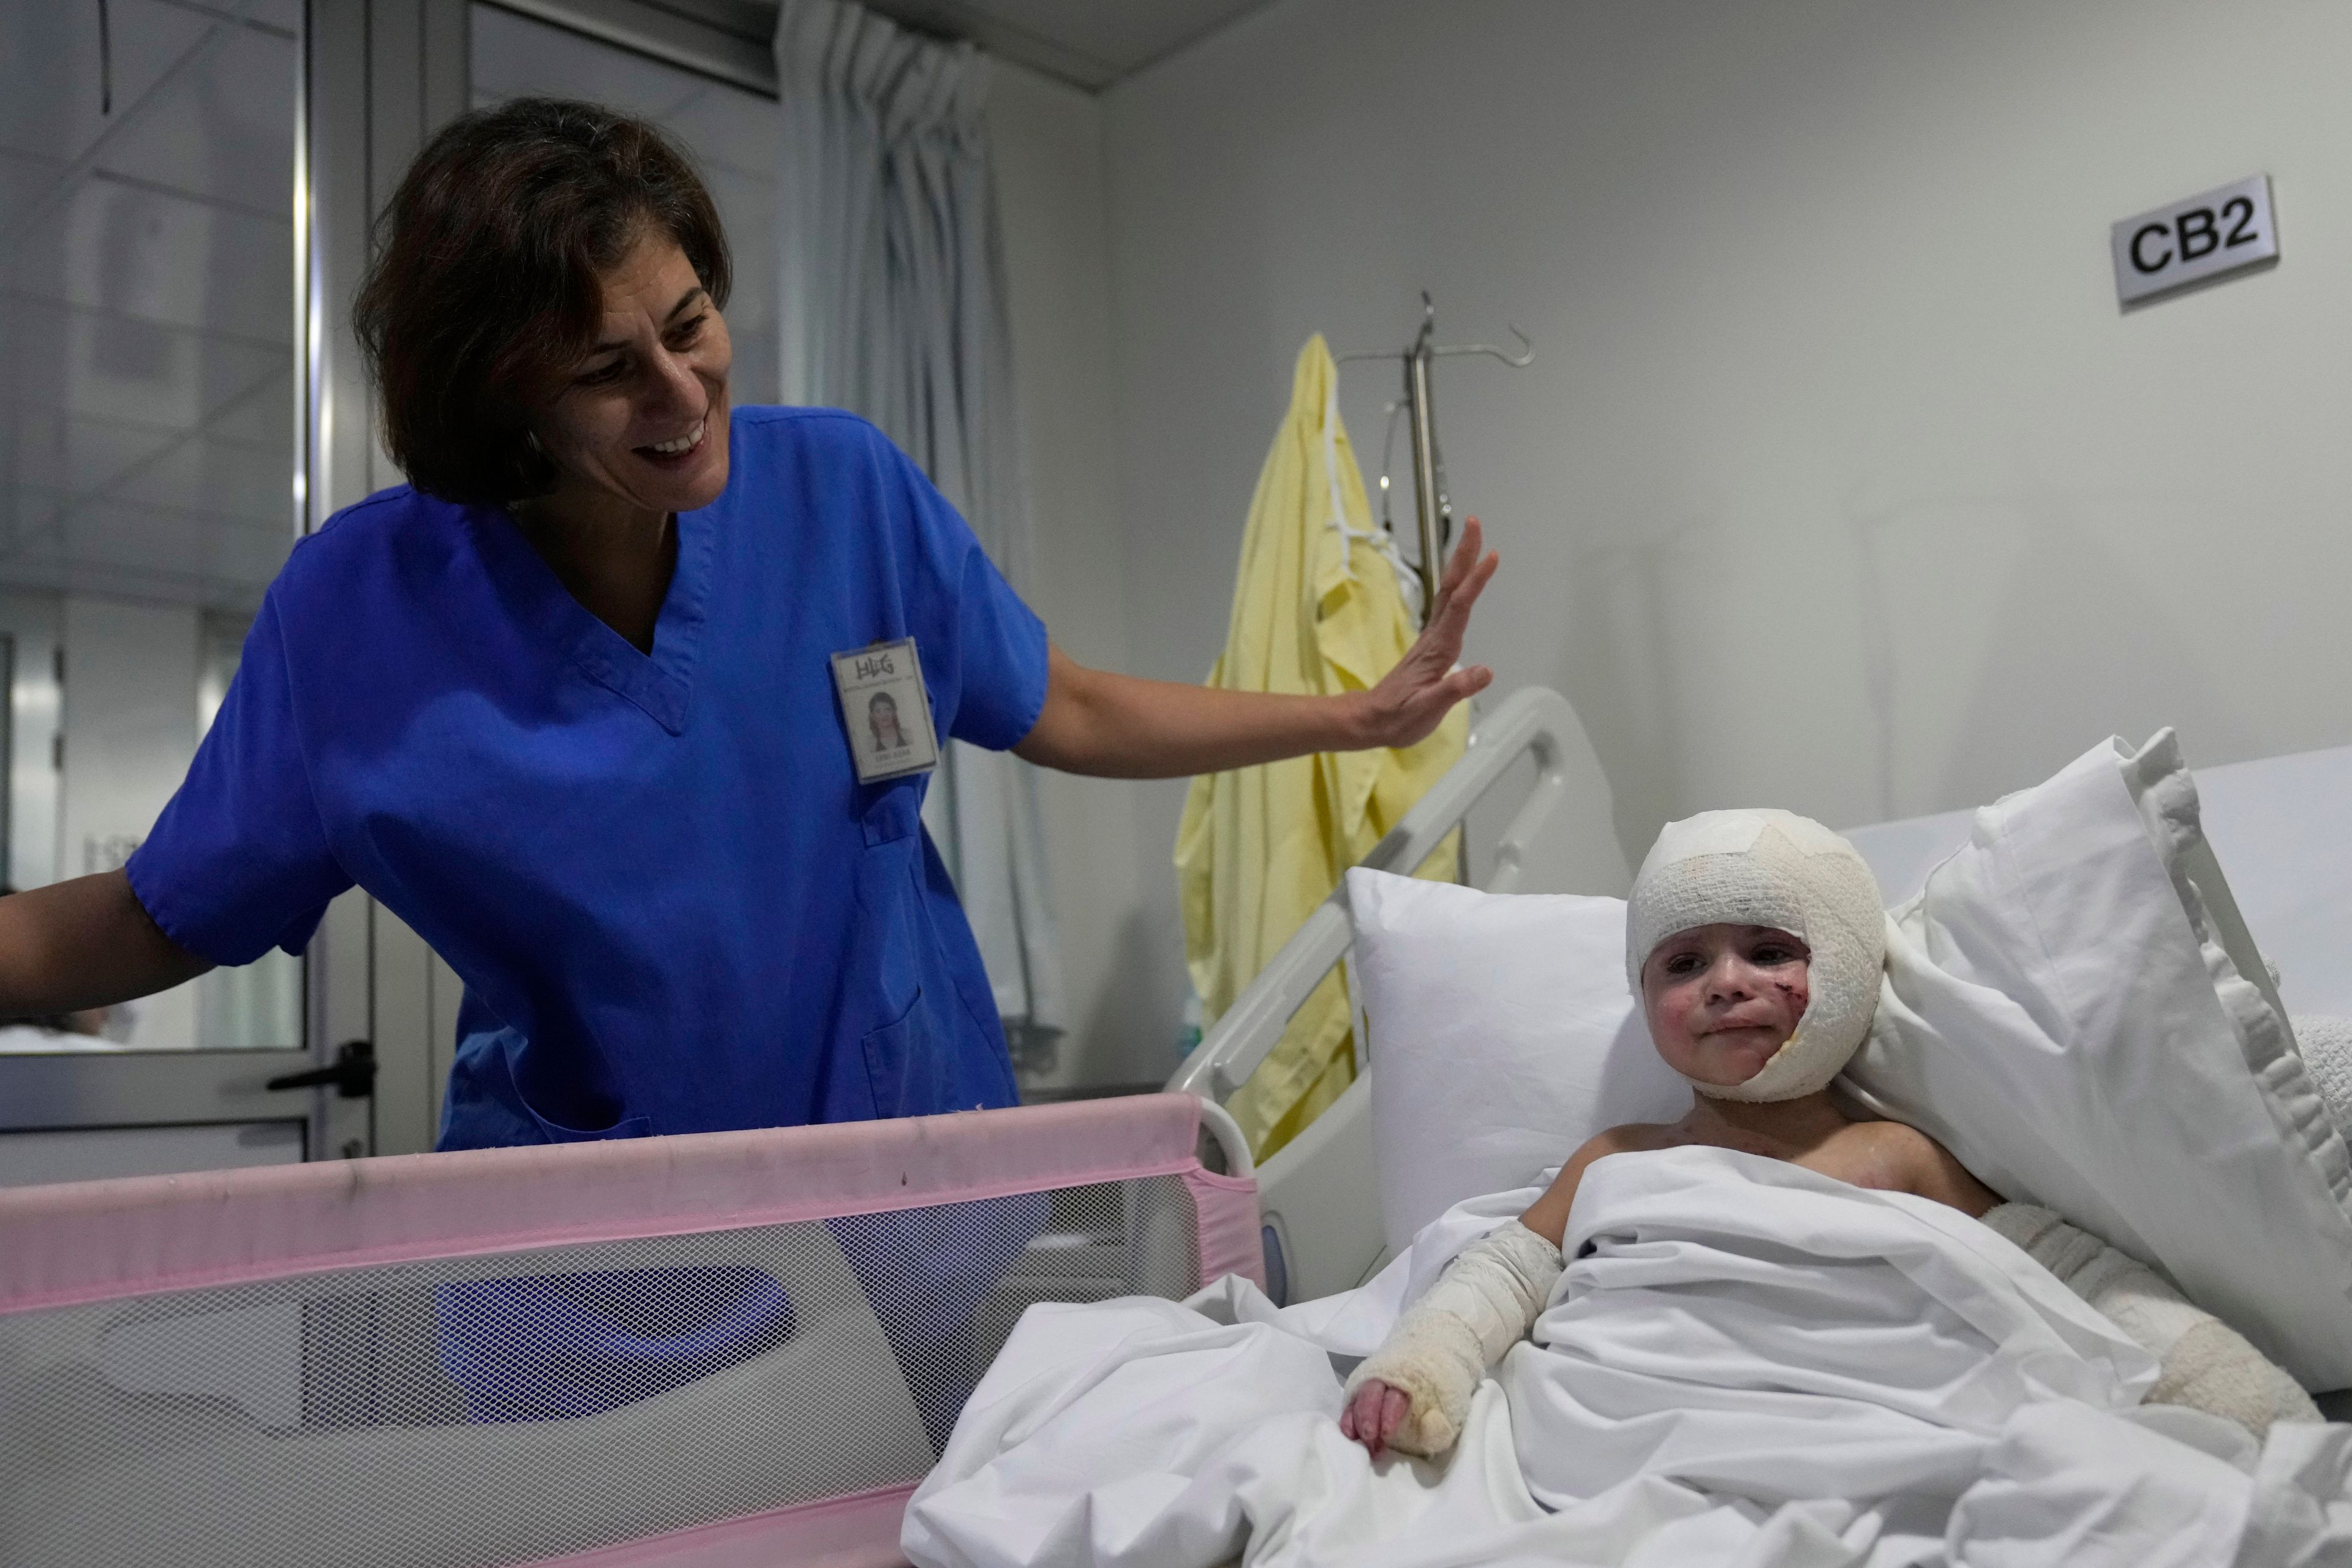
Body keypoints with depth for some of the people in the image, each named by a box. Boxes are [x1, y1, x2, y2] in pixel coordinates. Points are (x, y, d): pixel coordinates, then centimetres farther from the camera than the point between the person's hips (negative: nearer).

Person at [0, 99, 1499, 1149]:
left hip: (907, 1154, 2)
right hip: (588, 1218, -1)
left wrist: (1361, 713, 2)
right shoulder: (359, 606, -14)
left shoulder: (841, 486, -10)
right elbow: (154, 923, -5)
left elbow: (1066, 711, 3)